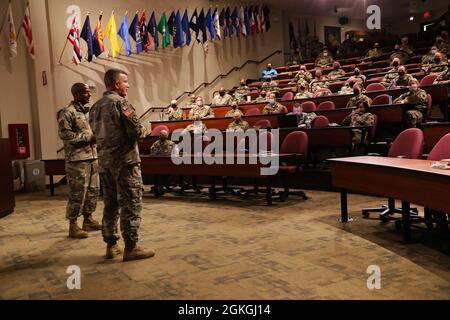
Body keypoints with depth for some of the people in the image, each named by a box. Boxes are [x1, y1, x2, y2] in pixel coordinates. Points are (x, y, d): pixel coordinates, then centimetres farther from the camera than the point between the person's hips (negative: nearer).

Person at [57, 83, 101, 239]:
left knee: (92, 190, 12)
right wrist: (87, 137, -18)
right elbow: (64, 134, -19)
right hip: (77, 159, -8)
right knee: (77, 193, -5)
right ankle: (73, 226, 4)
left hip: (92, 156, 9)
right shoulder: (67, 112, -10)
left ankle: (88, 220, 25)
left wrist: (96, 136, 5)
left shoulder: (87, 111, 16)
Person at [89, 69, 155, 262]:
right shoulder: (121, 102, -12)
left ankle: (111, 246, 21)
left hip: (104, 162, 8)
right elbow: (136, 132, -18)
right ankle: (131, 248, 3)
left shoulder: (96, 107, 12)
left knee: (111, 204, 14)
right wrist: (146, 130, 4)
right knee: (131, 204, -1)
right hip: (125, 160, -8)